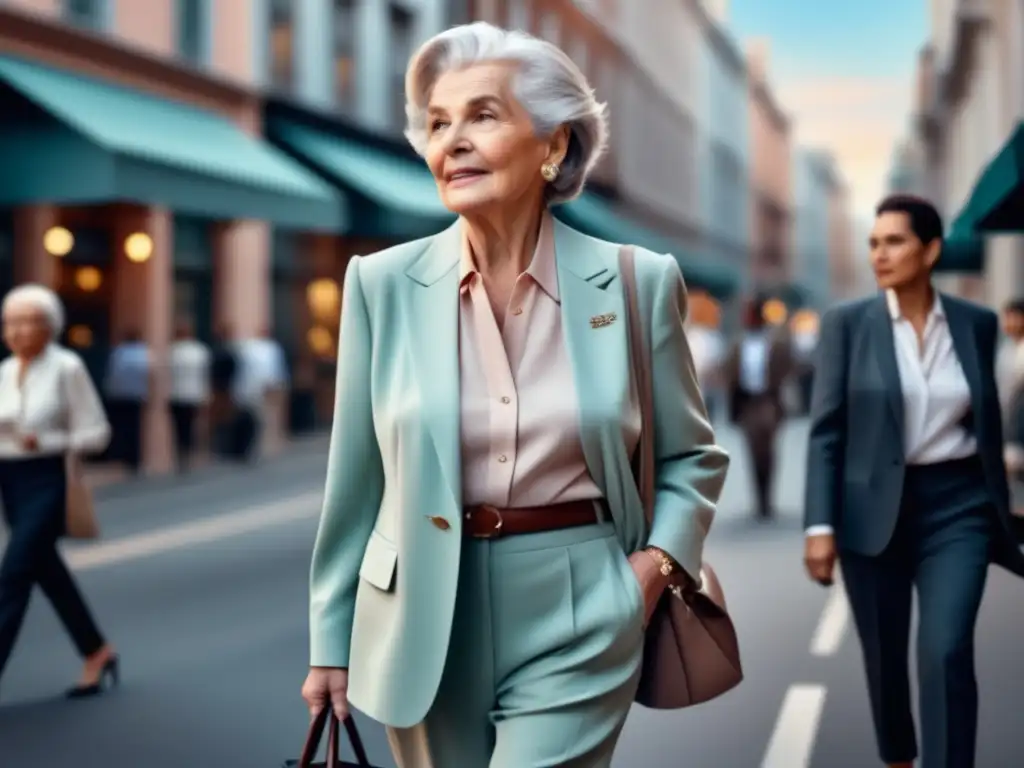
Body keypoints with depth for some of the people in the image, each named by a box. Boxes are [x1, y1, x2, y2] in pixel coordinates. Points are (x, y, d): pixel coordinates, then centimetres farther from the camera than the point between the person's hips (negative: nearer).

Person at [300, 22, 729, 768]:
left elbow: (692, 457, 8)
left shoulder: (636, 283, -3)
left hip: (576, 620, -1)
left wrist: (655, 562, -9)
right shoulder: (383, 284, -3)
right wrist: (331, 640, 5)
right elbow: (357, 478, 3)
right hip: (424, 621, 2)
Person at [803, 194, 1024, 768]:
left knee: (947, 652, -16)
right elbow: (827, 431, -5)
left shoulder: (977, 323, 3)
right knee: (885, 658, 10)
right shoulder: (847, 324, -3)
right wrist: (820, 525, -12)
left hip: (956, 507, 0)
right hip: (875, 511, 0)